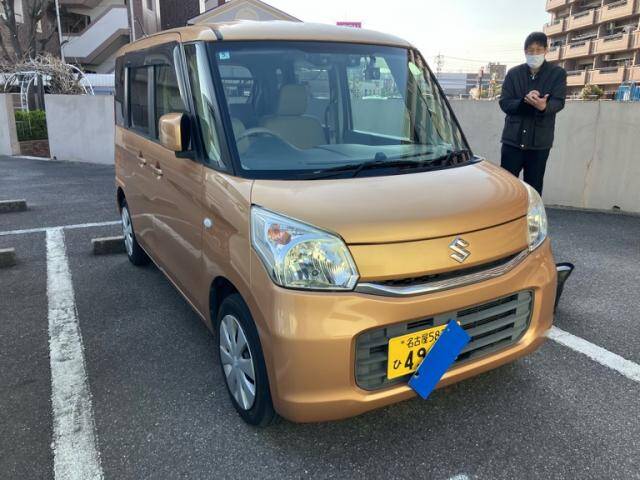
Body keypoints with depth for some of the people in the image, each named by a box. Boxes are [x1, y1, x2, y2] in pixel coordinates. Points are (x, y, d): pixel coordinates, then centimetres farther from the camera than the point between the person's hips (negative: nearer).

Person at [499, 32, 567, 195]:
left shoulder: (557, 74, 4)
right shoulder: (513, 73, 8)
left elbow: (558, 102, -9)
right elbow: (504, 103, -1)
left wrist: (544, 106, -33)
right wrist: (525, 101, -21)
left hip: (540, 142, -1)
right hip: (512, 139, 1)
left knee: (534, 189, 4)